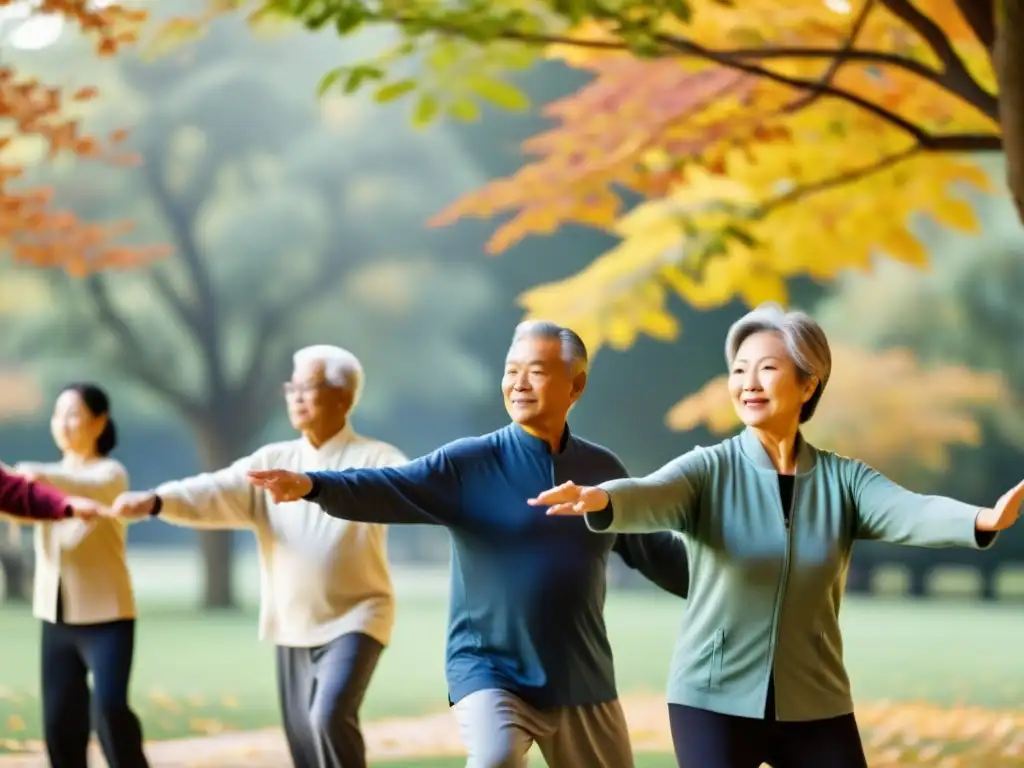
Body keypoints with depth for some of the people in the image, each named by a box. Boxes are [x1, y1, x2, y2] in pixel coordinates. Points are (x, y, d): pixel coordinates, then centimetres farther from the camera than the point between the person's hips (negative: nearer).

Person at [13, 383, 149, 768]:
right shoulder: (51, 479, 13)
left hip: (106, 615, -5)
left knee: (109, 707, -18)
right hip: (57, 616, 6)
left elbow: (91, 489, -27)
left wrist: (44, 476, -46)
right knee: (60, 720, 3)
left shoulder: (111, 473, -4)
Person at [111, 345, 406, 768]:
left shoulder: (374, 458, -5)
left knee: (329, 716, -24)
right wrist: (156, 500, -26)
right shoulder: (272, 462, 8)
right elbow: (215, 492, -6)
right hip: (292, 627, 5)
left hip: (353, 620, -5)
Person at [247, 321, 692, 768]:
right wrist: (313, 484, -37)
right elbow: (389, 490, -20)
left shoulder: (603, 470, 5)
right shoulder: (470, 463, -6)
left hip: (582, 681, 4)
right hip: (489, 670, -4)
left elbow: (656, 552, 18)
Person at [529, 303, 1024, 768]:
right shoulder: (708, 471, -5)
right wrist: (599, 500, -50)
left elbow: (911, 513, -18)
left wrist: (982, 521, -40)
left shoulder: (842, 480, 1)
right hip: (715, 701, -2)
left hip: (814, 705, 2)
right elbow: (649, 498, -25)